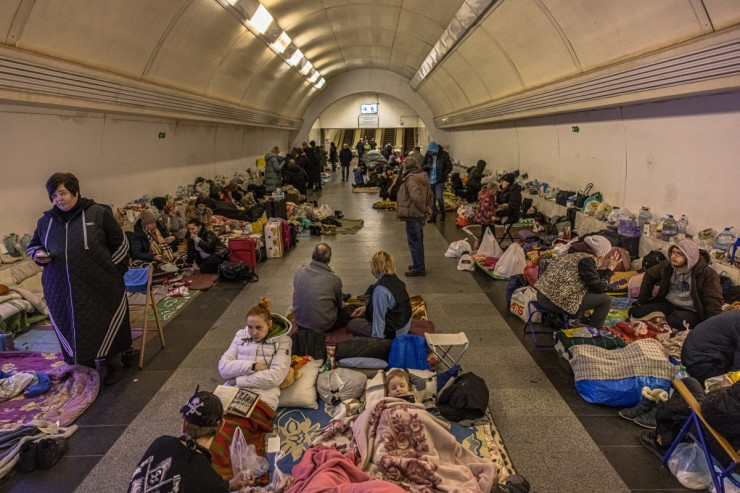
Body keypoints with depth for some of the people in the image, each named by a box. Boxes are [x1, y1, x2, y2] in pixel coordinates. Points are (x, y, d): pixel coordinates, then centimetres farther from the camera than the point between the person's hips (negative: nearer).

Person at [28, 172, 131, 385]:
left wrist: (113, 271, 0)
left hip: (99, 286, -4)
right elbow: (33, 245, 22)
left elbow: (120, 243, 0)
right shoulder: (46, 220, 7)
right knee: (74, 331, 10)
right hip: (61, 290, 4)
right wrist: (38, 254, -2)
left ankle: (114, 365, 25)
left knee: (106, 327, 7)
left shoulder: (98, 213, -5)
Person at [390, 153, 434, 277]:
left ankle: (419, 268, 8)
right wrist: (428, 207, 5)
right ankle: (419, 265, 33)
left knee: (414, 241, 0)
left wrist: (424, 209, -19)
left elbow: (416, 197, -31)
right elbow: (430, 195, 18)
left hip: (412, 215, -10)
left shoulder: (411, 178, -19)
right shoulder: (423, 176, 12)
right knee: (418, 241, 20)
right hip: (420, 215, 10)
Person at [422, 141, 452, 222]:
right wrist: (426, 166, -12)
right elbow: (422, 166, 11)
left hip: (439, 181, -4)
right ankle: (433, 215, 20)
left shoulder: (444, 155, -7)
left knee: (439, 197, -11)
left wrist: (443, 175, -15)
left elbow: (449, 167, -3)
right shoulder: (428, 155, 4)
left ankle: (442, 213, 12)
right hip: (430, 180, 4)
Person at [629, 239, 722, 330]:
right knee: (635, 312, -14)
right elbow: (649, 276, 17)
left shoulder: (707, 274, -15)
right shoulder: (667, 265, 0)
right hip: (669, 304, 5)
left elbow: (713, 302, -16)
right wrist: (641, 301, 17)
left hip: (691, 311, -5)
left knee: (678, 319, -40)